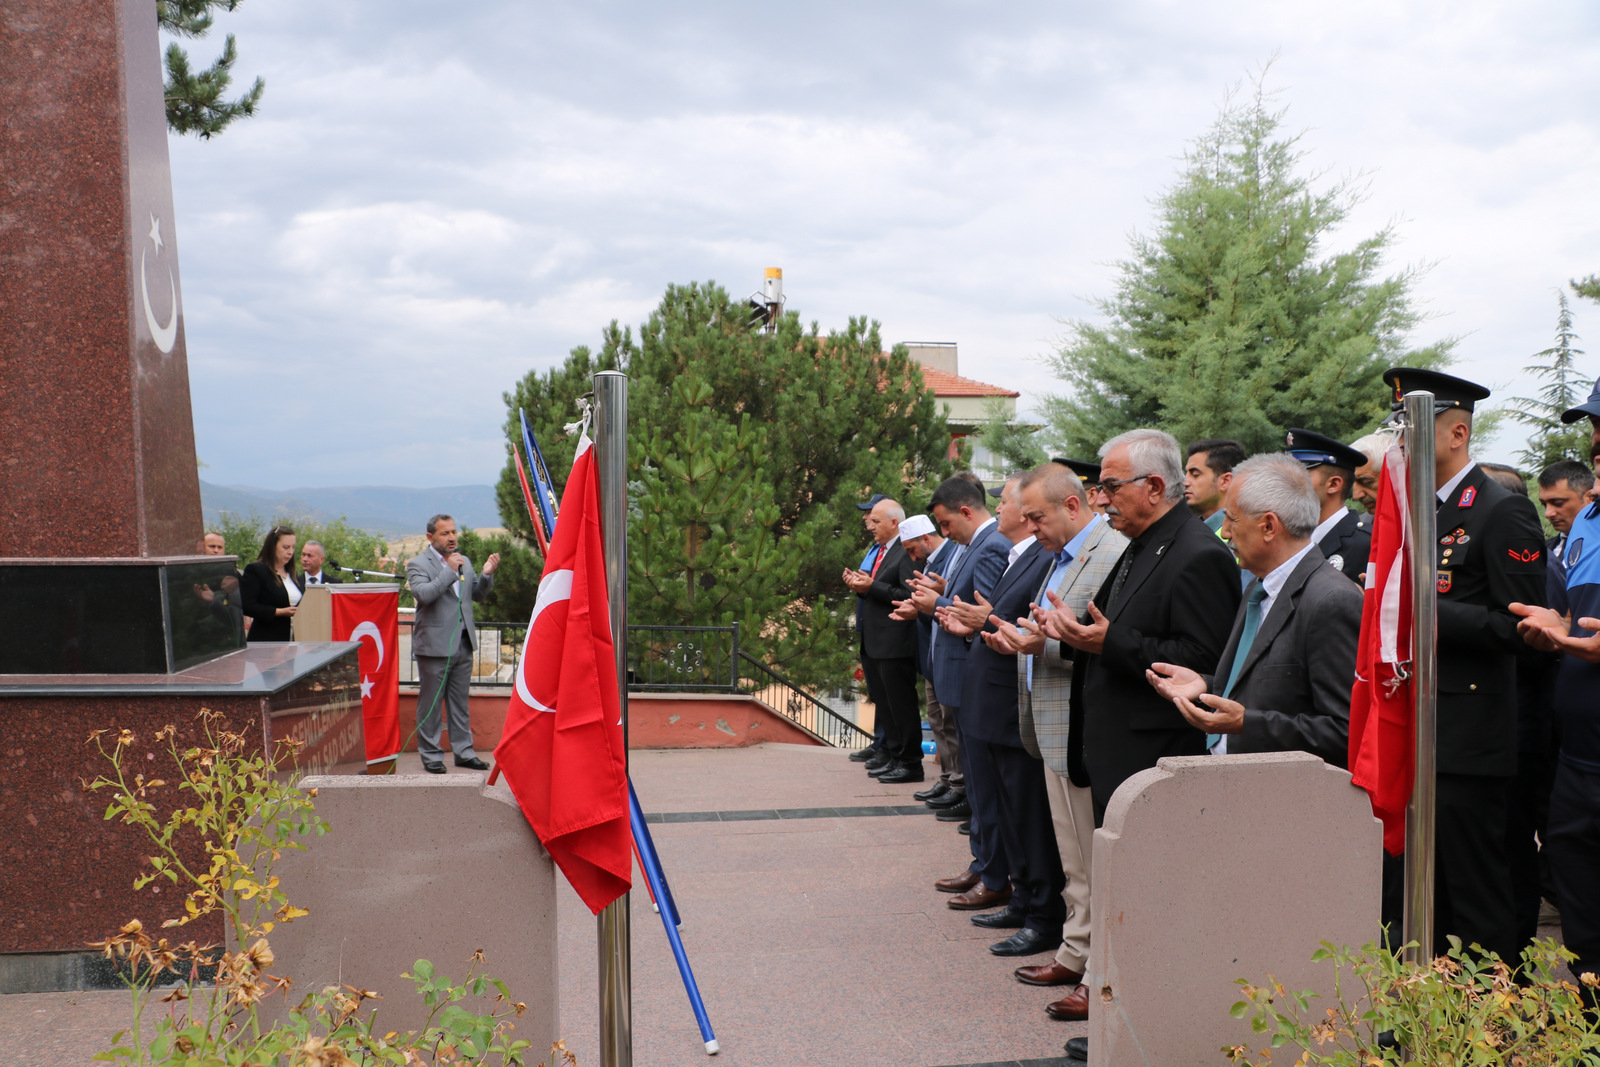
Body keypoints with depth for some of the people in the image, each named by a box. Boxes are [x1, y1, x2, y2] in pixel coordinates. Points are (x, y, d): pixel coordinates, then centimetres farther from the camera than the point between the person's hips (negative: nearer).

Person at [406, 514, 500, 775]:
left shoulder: (464, 562, 14)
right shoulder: (418, 564, -6)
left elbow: (477, 594, 17)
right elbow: (423, 594, -22)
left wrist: (486, 575, -2)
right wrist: (450, 570, -20)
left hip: (463, 643, 6)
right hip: (434, 645, -6)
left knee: (460, 702, 13)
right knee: (431, 703, 2)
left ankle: (464, 751, 20)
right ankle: (430, 755, 11)